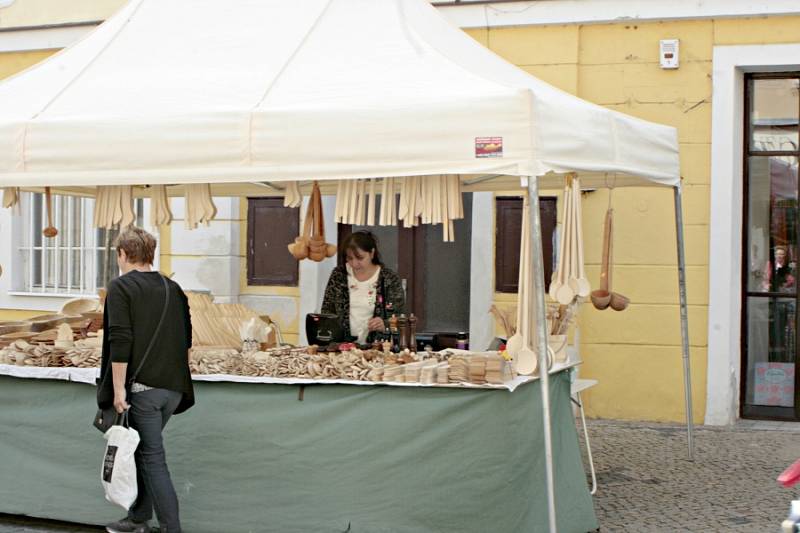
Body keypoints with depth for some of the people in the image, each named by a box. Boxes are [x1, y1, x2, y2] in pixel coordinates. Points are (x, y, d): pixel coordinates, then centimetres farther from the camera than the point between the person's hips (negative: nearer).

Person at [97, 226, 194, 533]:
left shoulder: (121, 287, -6)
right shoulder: (173, 289, 12)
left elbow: (120, 341, -15)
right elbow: (186, 339, 16)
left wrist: (118, 389, -13)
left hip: (141, 385, -6)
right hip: (174, 387, 7)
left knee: (152, 458, -4)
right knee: (144, 450, 20)